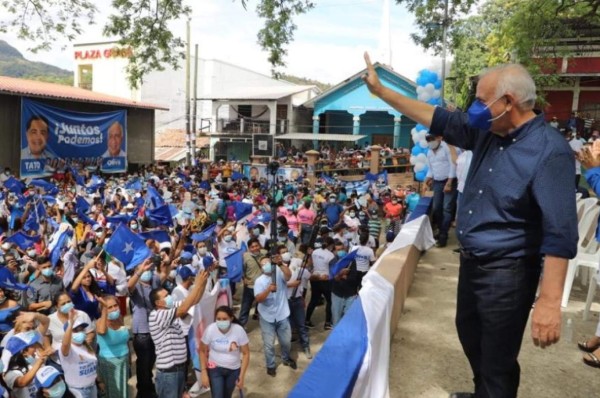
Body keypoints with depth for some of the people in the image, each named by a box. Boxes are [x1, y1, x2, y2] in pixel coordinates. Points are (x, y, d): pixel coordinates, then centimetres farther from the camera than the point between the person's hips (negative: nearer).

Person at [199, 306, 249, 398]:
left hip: (234, 370, 1)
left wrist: (242, 375, -12)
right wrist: (204, 373, -10)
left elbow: (246, 353, -12)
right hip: (215, 369, -1)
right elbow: (202, 351, -9)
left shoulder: (239, 330, -23)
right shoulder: (210, 330, -23)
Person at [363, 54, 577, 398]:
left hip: (507, 272, -9)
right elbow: (438, 119, 7)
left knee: (498, 361, 6)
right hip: (471, 261, 9)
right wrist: (381, 91, 6)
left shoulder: (549, 150, -24)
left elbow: (559, 233, -26)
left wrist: (550, 301, -29)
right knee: (469, 334, 28)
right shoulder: (487, 132, -1)